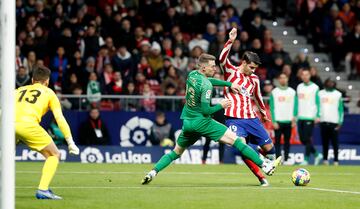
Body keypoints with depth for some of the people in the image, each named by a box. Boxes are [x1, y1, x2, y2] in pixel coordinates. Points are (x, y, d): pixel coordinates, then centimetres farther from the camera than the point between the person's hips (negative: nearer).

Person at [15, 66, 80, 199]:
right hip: (27, 124, -4)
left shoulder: (20, 90, 32)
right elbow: (60, 119, 14)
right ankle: (43, 189, -2)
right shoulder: (49, 93, 23)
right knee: (54, 155, 12)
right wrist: (70, 142, 14)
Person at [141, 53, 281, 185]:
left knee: (176, 152, 20)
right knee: (235, 140, -6)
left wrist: (230, 84, 23)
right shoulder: (206, 86, -18)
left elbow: (210, 80, 25)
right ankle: (264, 165, -9)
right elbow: (206, 110, -21)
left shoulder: (192, 75, 6)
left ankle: (153, 172, 2)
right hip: (201, 121, -7)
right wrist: (221, 105, -6)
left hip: (187, 122, 7)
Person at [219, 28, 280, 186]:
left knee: (269, 147, 0)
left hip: (251, 118, 5)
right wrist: (230, 41, -30)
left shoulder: (254, 79, 13)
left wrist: (263, 113, 38)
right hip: (234, 119, -5)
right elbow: (222, 58, -19)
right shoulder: (231, 72, 0)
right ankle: (261, 177, -6)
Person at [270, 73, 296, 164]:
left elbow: (295, 106, 9)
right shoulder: (274, 92, 3)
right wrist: (274, 121, -8)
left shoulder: (292, 92, 9)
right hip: (278, 121, -2)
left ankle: (286, 159, 8)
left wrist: (294, 119, -1)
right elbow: (272, 108, 0)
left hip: (288, 121, 2)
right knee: (277, 141, -2)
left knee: (287, 141, 4)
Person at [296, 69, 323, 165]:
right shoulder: (299, 87, 13)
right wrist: (295, 115, 15)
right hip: (300, 117, 6)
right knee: (302, 139, 7)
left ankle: (306, 159, -1)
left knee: (307, 138, -7)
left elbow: (318, 102, -5)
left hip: (310, 117, -6)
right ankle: (317, 155, 21)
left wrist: (317, 116, -13)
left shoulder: (314, 87, -3)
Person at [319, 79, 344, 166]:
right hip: (323, 121, 2)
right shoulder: (320, 93, 11)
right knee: (325, 142, 5)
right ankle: (325, 159, 10)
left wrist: (340, 122, -4)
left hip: (334, 122, -2)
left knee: (335, 142, -5)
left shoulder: (338, 94, 5)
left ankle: (336, 160, -2)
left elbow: (341, 109, 3)